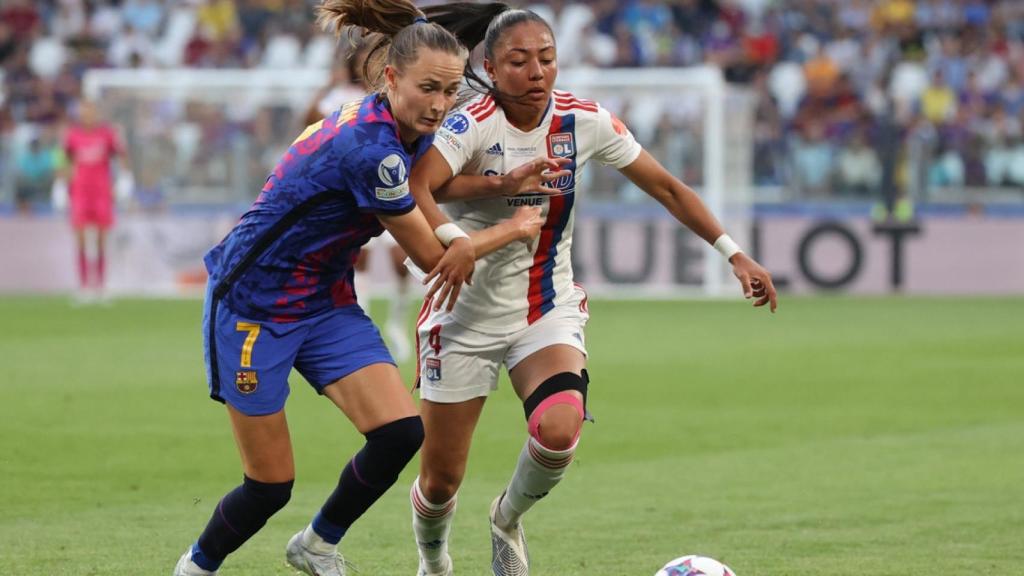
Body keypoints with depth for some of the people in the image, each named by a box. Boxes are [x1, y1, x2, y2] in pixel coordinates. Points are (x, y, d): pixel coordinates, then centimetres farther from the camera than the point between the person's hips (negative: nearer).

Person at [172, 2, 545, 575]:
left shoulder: (405, 134, -2)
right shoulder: (371, 149, -29)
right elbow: (432, 257, -17)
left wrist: (461, 241, -4)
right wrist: (512, 229, -4)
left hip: (326, 301, 8)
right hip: (253, 306, -8)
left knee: (400, 432, -11)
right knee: (271, 484, -3)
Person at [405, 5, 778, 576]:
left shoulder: (585, 121, -7)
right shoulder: (473, 124, -19)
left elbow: (667, 188, 4)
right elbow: (413, 188, -36)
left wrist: (735, 253, -2)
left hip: (549, 308, 2)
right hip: (466, 314, -2)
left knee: (559, 431, -27)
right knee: (441, 479, 2)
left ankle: (508, 519, 7)